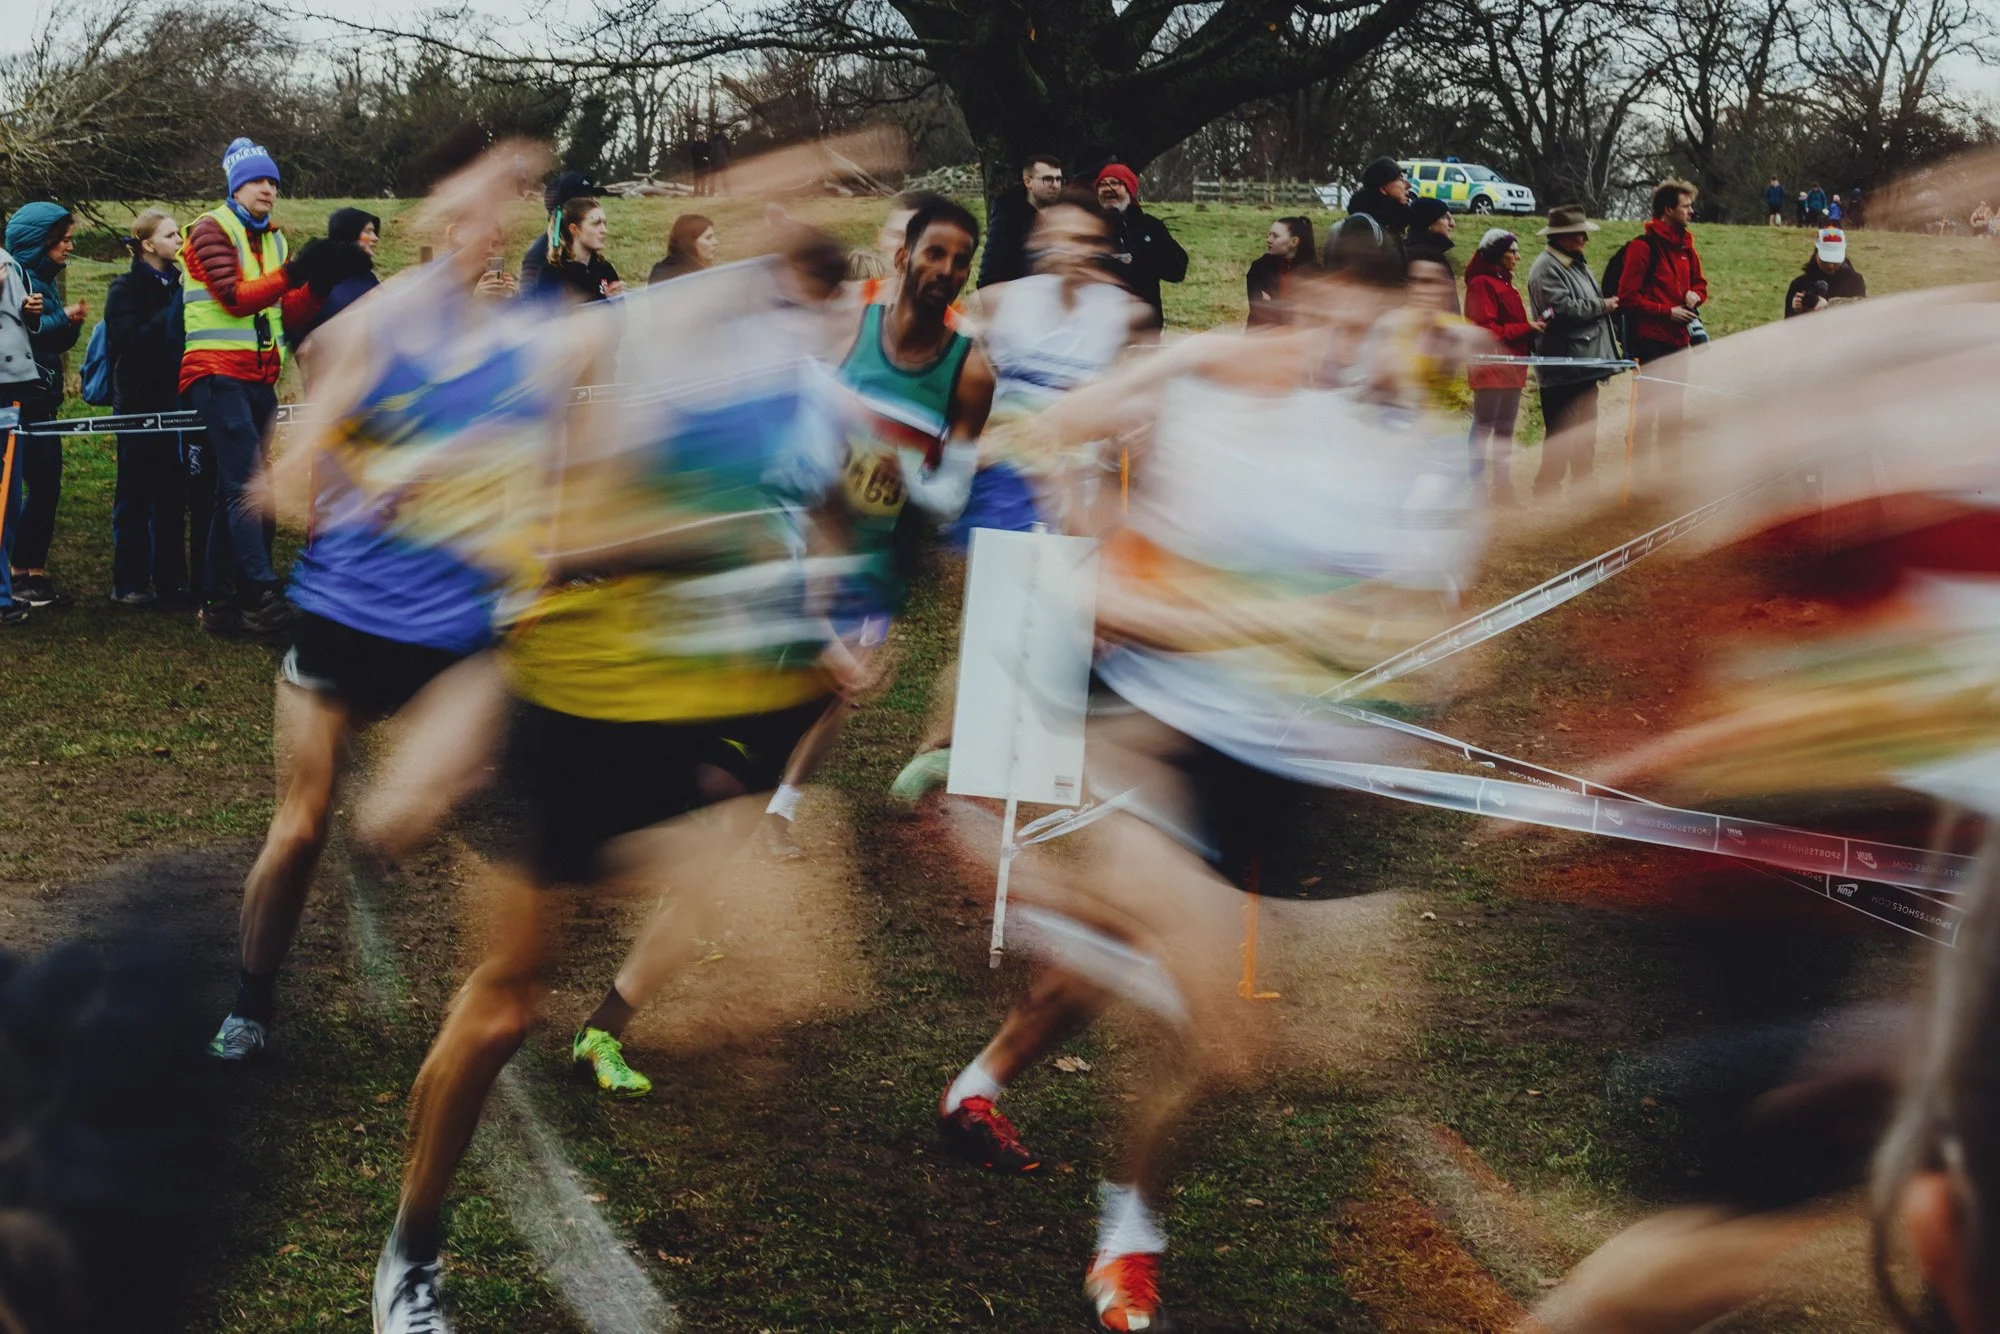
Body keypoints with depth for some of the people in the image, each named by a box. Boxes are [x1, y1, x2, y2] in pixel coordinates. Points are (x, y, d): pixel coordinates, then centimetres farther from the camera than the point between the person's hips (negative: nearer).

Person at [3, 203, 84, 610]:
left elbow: (59, 342, 18)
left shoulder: (43, 279, 16)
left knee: (46, 487, 8)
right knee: (41, 487, -9)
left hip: (42, 400, 9)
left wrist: (71, 323, -1)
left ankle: (33, 573, 12)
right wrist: (60, 318, -15)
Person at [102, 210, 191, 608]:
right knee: (136, 496, -1)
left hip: (174, 401, 5)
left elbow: (186, 334, 12)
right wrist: (172, 315, -18)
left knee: (172, 495, 5)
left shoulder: (176, 285, 14)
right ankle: (129, 583, 4)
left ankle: (170, 580, 10)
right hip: (140, 403, -5)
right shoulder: (126, 288, -3)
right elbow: (129, 340, -16)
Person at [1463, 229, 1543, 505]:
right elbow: (1486, 329, -18)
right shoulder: (1482, 284, -10)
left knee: (1505, 430, 12)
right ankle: (1478, 486, -4)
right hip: (1491, 366, -10)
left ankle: (1502, 487, 18)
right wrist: (1526, 328, -17)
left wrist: (1532, 330, -2)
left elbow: (1514, 325, 17)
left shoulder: (1506, 285, 19)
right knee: (1483, 426, -6)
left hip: (1512, 368, 10)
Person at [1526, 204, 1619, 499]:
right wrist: (1601, 306, -13)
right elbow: (1562, 308, -24)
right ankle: (1546, 491, -4)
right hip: (1562, 371, -10)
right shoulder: (1546, 268, -12)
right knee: (1561, 433, -9)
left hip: (1585, 363, 10)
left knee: (1586, 433, 15)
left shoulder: (1576, 264, 19)